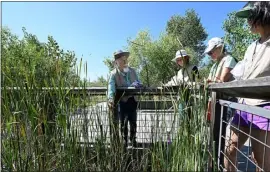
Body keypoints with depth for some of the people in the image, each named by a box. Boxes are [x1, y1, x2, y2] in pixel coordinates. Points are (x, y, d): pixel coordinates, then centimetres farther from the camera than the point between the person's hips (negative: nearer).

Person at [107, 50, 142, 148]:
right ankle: (124, 142, 21)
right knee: (123, 123, 6)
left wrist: (137, 85, -13)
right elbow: (111, 87, -21)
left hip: (132, 100, 4)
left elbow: (139, 83, 12)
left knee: (133, 122, 14)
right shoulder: (114, 74, -8)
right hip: (121, 102, -4)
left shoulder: (132, 71, 7)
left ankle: (133, 141, 32)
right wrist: (110, 99, -38)